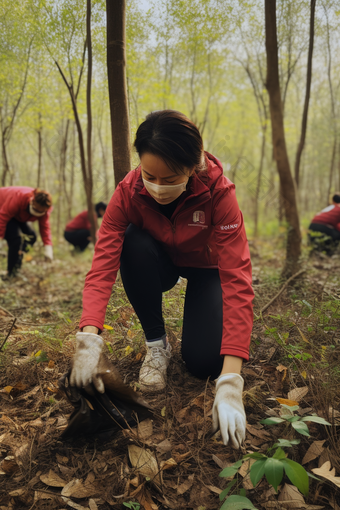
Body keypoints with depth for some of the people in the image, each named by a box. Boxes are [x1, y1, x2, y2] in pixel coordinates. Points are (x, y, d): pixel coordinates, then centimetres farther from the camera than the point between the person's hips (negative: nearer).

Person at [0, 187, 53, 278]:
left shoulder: (43, 208, -20)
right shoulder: (18, 198, -40)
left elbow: (44, 227, -17)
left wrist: (48, 247, -26)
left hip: (16, 217, 8)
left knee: (31, 236, 1)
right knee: (16, 238, -25)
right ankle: (11, 274, -18)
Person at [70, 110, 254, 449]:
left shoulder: (218, 192, -33)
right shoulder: (129, 191, -27)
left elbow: (237, 279, -40)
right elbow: (103, 262, -32)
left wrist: (229, 382, -48)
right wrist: (88, 339, -48)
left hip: (206, 268, -2)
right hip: (160, 265, 2)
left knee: (202, 363, -21)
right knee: (134, 243, -33)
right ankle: (156, 344, -14)